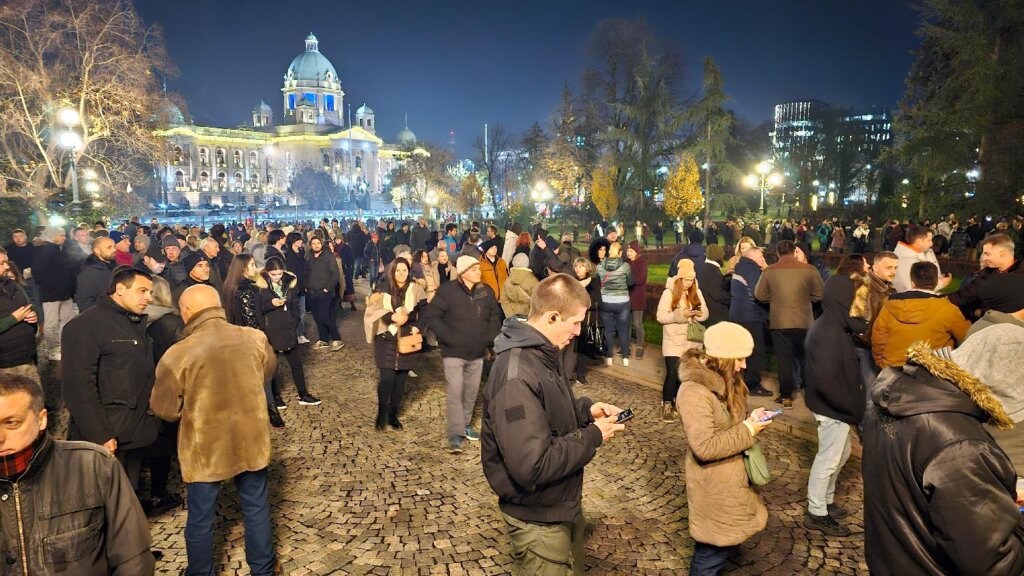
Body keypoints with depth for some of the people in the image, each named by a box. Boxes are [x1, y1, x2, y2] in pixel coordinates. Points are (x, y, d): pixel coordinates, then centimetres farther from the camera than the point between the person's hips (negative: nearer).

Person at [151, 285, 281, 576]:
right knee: (256, 508, 19)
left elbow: (165, 410, -7)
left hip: (205, 450, -2)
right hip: (251, 442, 3)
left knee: (200, 518, 18)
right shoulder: (255, 338, -10)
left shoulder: (178, 354, -19)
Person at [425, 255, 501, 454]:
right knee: (455, 392, -9)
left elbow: (494, 317, 13)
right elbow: (431, 316, -13)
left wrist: (490, 339, 2)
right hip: (454, 352, -5)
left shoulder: (486, 292, 1)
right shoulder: (447, 291, -13)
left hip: (477, 353, 5)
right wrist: (447, 337, -17)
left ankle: (466, 424, 34)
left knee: (471, 392, 15)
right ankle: (455, 434, -3)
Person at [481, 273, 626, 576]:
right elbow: (533, 466, -35)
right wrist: (593, 437, -23)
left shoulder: (543, 354, 1)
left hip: (565, 504, 9)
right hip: (539, 520, -9)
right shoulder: (516, 377, -32)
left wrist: (586, 410, -1)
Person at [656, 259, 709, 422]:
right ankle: (667, 406, 2)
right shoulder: (669, 293, -8)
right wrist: (680, 314, -23)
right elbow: (660, 316, -12)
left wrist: (697, 313, -17)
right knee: (673, 373, -10)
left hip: (692, 341, 4)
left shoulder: (696, 292, 5)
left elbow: (705, 314, 5)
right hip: (674, 341, -4)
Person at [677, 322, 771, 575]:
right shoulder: (694, 391, -28)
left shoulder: (720, 380, 2)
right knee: (712, 549, 8)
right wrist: (747, 430, -23)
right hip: (713, 486, -9)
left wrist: (750, 419, -2)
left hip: (729, 478, 9)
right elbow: (705, 447, -30)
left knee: (722, 542, 22)